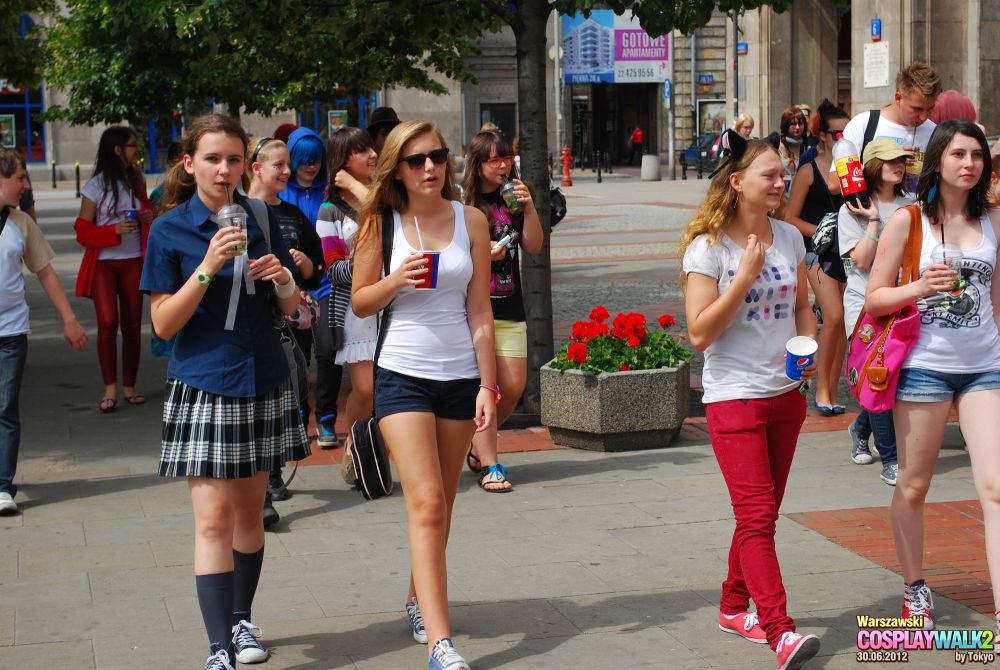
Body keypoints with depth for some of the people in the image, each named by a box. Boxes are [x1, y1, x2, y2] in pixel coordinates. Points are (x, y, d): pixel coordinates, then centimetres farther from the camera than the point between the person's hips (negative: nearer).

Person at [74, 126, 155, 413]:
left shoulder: (137, 181, 9)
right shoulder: (96, 186, -4)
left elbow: (148, 212, 24)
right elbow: (83, 232, -4)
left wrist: (150, 218, 0)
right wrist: (115, 230, -20)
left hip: (133, 262, 4)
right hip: (104, 263, -4)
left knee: (132, 325, 4)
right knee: (108, 322, -16)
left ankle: (129, 386, 15)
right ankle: (110, 388, -8)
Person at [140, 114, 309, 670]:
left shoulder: (261, 220, 5)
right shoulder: (170, 229, -5)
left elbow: (290, 308, 13)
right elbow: (164, 323, -9)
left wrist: (284, 280, -10)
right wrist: (209, 266, -20)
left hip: (263, 383, 4)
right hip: (203, 387, -4)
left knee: (250, 512, 13)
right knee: (213, 519, -9)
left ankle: (241, 619, 29)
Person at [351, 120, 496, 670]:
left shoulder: (470, 221, 3)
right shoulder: (380, 223, 0)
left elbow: (479, 310, 3)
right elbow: (360, 303, 5)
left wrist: (487, 385, -1)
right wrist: (396, 281, -15)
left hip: (460, 375, 2)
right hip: (402, 373, -2)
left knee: (439, 505, 11)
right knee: (427, 503, -12)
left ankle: (418, 600, 34)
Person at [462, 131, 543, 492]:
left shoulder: (512, 199, 11)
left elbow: (534, 246, 6)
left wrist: (529, 208, -8)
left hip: (509, 309, 5)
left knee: (514, 386, 3)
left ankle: (478, 446, 26)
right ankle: (490, 466, -4)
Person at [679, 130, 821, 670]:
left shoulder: (789, 237, 6)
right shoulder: (708, 247, -11)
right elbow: (699, 333, -15)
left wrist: (809, 348, 0)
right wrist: (745, 277, -21)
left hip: (786, 394, 6)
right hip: (734, 397, -6)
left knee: (762, 514, 15)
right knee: (756, 517, -12)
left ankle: (735, 606, 31)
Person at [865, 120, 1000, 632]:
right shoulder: (907, 221, -2)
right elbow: (873, 299, -2)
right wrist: (920, 288, -19)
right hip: (924, 364, -2)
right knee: (913, 487, 9)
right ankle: (914, 590, 29)